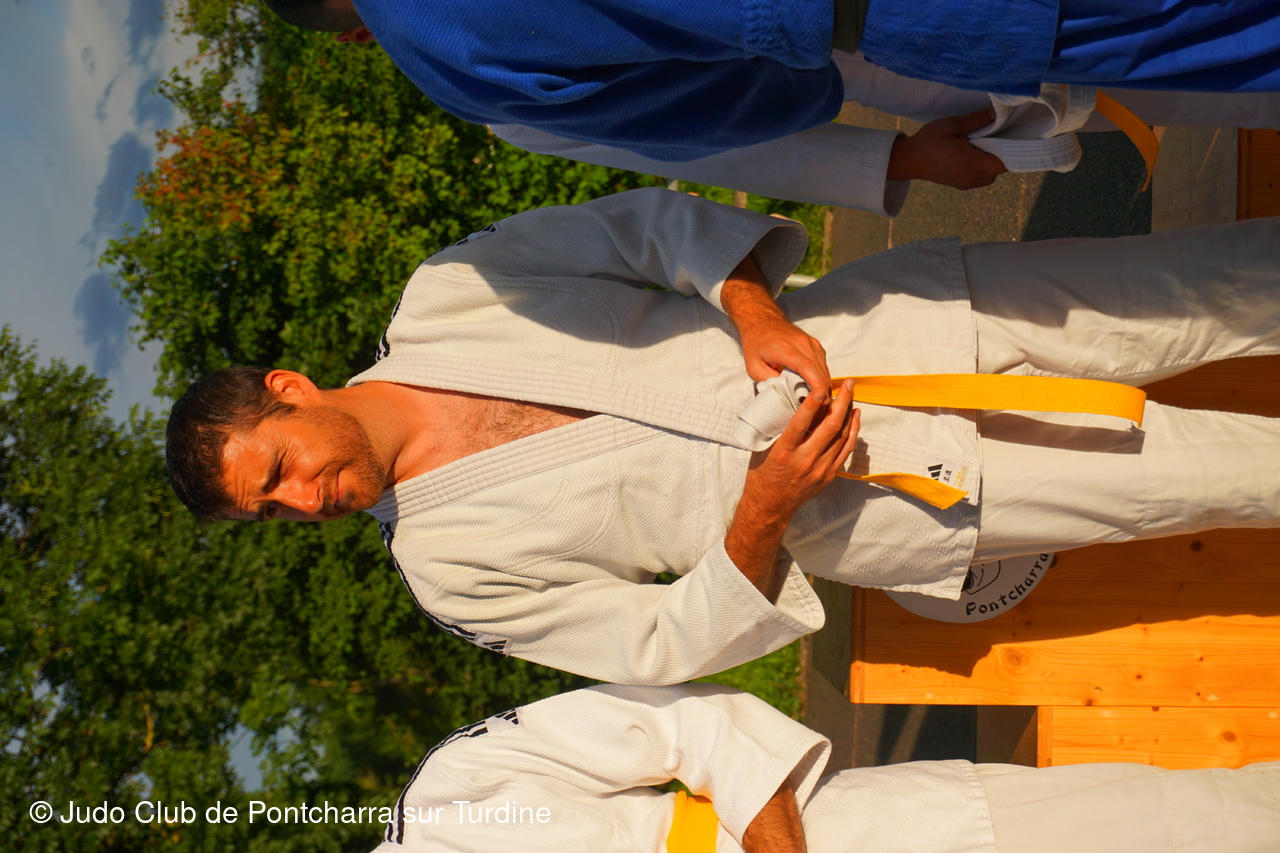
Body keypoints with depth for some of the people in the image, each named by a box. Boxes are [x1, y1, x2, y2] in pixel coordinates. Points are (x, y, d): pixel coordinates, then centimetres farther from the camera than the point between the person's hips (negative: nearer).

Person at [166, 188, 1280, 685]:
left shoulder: (441, 295, -1)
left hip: (866, 326, 2)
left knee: (1178, 301, -4)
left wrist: (756, 311, -19)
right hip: (855, 505, -2)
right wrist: (760, 515, -22)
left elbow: (650, 223, 1)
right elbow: (661, 648, -4)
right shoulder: (449, 567, -4)